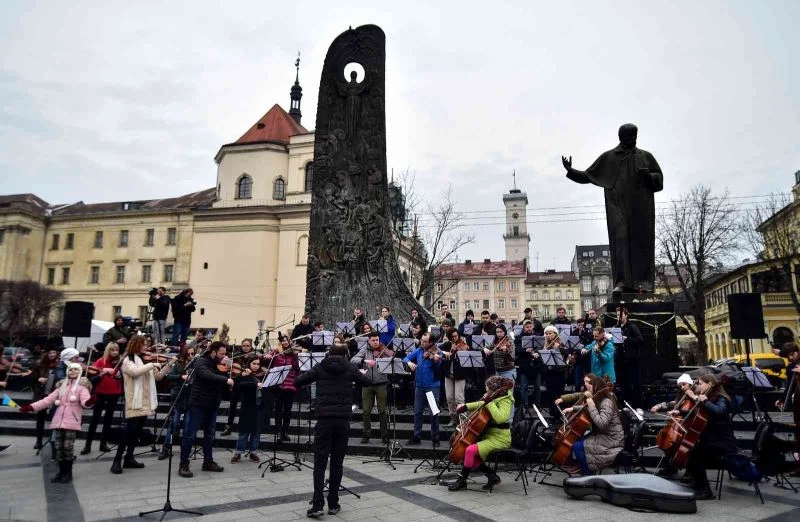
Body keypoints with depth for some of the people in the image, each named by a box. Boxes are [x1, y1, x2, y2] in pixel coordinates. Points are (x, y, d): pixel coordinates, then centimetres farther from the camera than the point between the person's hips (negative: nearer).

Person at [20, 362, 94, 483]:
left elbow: (84, 400, -16)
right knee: (59, 447, 6)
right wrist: (31, 407, 2)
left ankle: (68, 472, 8)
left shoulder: (82, 386, 0)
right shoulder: (62, 386, 17)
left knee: (68, 447, -5)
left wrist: (89, 402, -41)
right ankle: (61, 471, 17)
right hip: (58, 420, 5)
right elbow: (48, 399, 14)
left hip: (72, 421, -5)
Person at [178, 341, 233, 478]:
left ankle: (208, 462, 24)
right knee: (190, 435, -2)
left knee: (209, 435, 14)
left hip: (212, 405, 7)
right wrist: (226, 380, -37)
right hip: (198, 404, -7)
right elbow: (207, 375, -32)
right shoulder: (201, 361, -11)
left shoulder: (219, 365, 9)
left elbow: (224, 386, 3)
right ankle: (183, 465, 6)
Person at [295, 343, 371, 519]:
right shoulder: (350, 368, 5)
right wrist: (363, 373, 42)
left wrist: (314, 377, 25)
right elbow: (367, 382, 20)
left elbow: (297, 381, 7)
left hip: (324, 419, -1)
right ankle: (333, 504, 16)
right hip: (343, 420, 1)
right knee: (337, 463, 12)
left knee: (320, 463, 4)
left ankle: (317, 505, -3)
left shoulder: (320, 368, 4)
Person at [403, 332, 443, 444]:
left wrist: (437, 361, -35)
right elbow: (406, 358, 9)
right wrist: (409, 362, -13)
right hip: (419, 386, 4)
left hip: (433, 386, -4)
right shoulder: (418, 351, 5)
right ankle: (417, 436, 21)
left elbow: (438, 369, -15)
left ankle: (435, 438, 14)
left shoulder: (436, 352, -7)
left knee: (434, 412, 1)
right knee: (417, 412, 10)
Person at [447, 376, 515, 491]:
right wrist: (465, 406, 13)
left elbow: (500, 418, -39)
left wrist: (489, 402, -32)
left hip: (499, 438, -10)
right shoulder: (494, 397, 7)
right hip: (488, 434, 10)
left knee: (471, 450, -23)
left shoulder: (505, 401, -18)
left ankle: (461, 481, -8)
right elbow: (481, 405, 24)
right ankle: (492, 476, 10)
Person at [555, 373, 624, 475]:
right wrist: (573, 408, 9)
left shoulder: (607, 403, -22)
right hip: (603, 435, 10)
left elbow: (601, 423, -33)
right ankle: (581, 465, 20)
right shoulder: (598, 400, 7)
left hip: (611, 440, -10)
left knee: (577, 446, -18)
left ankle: (588, 474, -3)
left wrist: (592, 405, -30)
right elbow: (586, 409, 24)